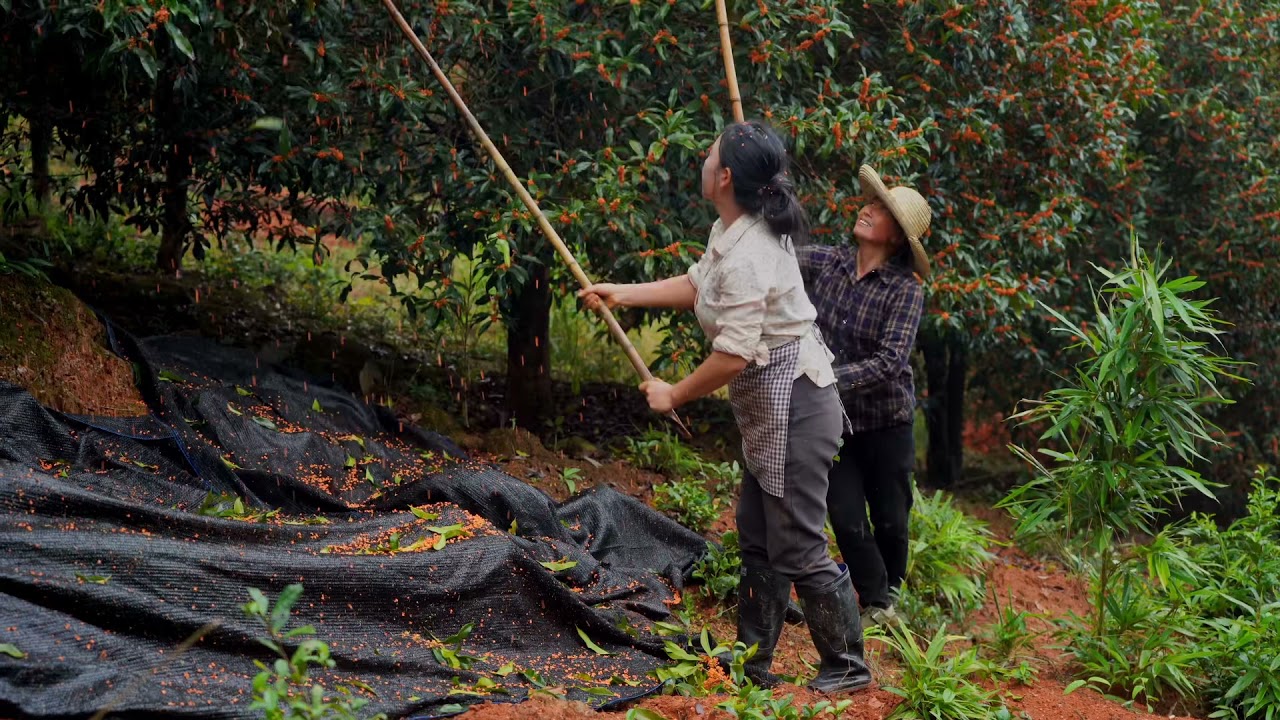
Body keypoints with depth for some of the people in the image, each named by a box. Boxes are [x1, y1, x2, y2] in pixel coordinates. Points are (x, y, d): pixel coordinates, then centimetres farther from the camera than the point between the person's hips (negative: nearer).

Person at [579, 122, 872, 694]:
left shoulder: (747, 256, -25)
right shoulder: (734, 230, 5)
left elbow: (733, 357, -26)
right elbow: (696, 285, 23)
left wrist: (674, 395, -11)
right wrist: (622, 294, 21)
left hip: (793, 409, -11)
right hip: (772, 410, 11)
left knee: (797, 549, -3)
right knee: (757, 539, 17)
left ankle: (848, 668, 10)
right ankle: (753, 661, 27)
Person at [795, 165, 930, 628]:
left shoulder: (905, 290, -16)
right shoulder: (826, 264, -4)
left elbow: (888, 362, -24)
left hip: (886, 422, -2)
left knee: (890, 521, 10)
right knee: (848, 521, -3)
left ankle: (892, 594, 37)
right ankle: (875, 605, 17)